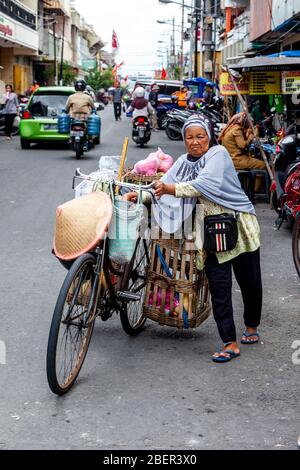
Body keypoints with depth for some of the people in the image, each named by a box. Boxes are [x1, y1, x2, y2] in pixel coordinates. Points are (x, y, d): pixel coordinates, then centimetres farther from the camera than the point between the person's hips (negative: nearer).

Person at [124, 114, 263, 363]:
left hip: (239, 225, -4)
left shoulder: (218, 154, -10)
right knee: (219, 286, -4)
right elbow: (164, 184, 1)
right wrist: (140, 195, -16)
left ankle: (252, 327, 35)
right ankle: (230, 344, -1)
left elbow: (204, 184, -26)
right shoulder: (184, 162, 8)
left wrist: (171, 189, -34)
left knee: (249, 281, 10)